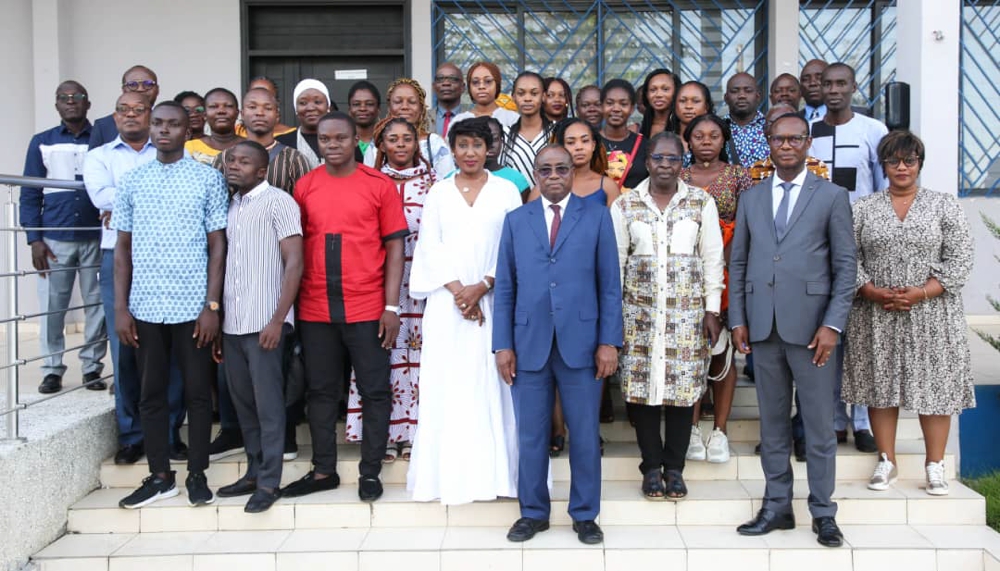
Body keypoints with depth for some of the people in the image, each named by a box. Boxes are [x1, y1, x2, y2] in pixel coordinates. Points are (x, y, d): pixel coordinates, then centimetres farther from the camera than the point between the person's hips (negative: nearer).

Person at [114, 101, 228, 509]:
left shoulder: (209, 179, 0)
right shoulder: (132, 181, 8)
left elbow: (217, 246, -1)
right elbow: (123, 247, 9)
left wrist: (212, 306, -8)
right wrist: (121, 307, 3)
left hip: (192, 306, -3)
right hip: (145, 306, 3)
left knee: (197, 392, 5)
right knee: (151, 393, 10)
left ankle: (197, 474, 18)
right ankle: (160, 476, 22)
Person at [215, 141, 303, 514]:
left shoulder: (278, 202, -4)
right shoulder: (229, 206, 16)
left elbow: (294, 263, -10)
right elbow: (223, 261, 19)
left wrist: (278, 320, -16)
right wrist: (216, 317, 13)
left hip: (264, 323, -7)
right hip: (232, 324, 7)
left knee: (268, 404, -1)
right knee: (243, 402, 12)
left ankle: (269, 482, 7)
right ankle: (254, 472, 24)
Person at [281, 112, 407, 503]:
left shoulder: (379, 185, -1)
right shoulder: (304, 187, 6)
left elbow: (395, 247, -1)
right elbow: (295, 247, 10)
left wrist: (392, 307, -7)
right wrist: (292, 302, 4)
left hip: (368, 309, -2)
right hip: (315, 310, 3)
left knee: (375, 392, 4)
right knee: (321, 392, 11)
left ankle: (370, 473, 17)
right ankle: (323, 471, 23)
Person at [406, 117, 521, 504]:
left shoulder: (506, 191, 7)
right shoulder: (439, 193, 11)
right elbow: (429, 246, 4)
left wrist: (482, 287, -11)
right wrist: (457, 289, -9)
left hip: (493, 301, -1)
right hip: (447, 303, 1)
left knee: (492, 384, -2)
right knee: (447, 385, 0)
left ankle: (496, 471, 5)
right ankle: (449, 472, 6)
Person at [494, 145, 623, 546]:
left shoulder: (596, 216, 6)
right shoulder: (516, 220, 10)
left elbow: (610, 284, 2)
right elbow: (505, 287, 7)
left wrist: (609, 341, -5)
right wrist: (503, 344, 0)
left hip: (581, 342, -1)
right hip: (528, 343, 1)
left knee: (585, 434, 6)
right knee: (530, 434, 8)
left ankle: (585, 515, 20)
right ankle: (533, 512, 22)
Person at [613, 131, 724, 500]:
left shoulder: (702, 203, 4)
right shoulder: (625, 205, 5)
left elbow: (712, 258, 4)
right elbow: (615, 260, 5)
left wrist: (712, 310, 0)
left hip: (688, 310, 0)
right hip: (640, 310, 0)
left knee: (683, 386, 2)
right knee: (642, 385, 0)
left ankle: (674, 467, 16)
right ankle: (651, 467, 14)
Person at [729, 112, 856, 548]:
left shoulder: (832, 197, 3)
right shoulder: (751, 198, 12)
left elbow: (846, 265, -1)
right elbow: (738, 262, 12)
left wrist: (833, 324, -10)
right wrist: (737, 319, 5)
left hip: (810, 326, -3)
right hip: (763, 327, 3)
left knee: (819, 425, 4)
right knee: (772, 423, 10)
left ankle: (823, 513, 16)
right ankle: (777, 507, 20)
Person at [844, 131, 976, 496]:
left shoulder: (944, 206, 4)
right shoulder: (863, 209, 7)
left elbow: (959, 260, -2)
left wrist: (921, 293, -14)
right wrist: (873, 293, -12)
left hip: (932, 313, -1)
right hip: (876, 314, 1)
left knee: (935, 383, 1)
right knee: (880, 384, 5)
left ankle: (935, 465, 13)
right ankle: (886, 462, 17)